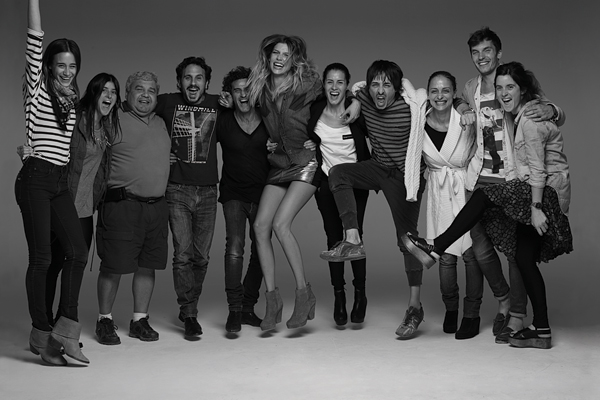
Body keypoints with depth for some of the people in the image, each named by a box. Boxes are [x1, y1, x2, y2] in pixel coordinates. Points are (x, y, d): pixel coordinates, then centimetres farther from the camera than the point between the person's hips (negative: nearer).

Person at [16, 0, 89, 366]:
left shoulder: (73, 100, 16)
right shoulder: (37, 89, -1)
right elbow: (35, 42, -10)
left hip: (61, 181, 6)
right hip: (36, 178, -6)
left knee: (78, 251, -1)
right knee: (41, 258, -4)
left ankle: (64, 330, 4)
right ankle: (42, 336, 4)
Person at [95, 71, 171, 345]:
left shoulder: (161, 123, 18)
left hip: (156, 206, 6)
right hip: (121, 205, -6)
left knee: (148, 265, 9)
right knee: (113, 266, -2)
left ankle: (140, 319, 20)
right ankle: (104, 320, 13)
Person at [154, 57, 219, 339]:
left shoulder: (217, 105, 6)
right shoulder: (167, 103, 1)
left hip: (207, 190, 2)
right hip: (177, 190, -2)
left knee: (201, 256, 8)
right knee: (183, 254, -7)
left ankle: (189, 306, 26)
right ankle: (189, 315, 0)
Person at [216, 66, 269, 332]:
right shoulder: (222, 121, -4)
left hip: (262, 194, 2)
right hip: (233, 193, -2)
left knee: (260, 251, 6)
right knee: (235, 245, -19)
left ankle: (248, 308, 20)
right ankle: (234, 309, -15)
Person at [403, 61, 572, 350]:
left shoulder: (531, 118, -15)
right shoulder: (513, 115, 14)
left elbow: (538, 168, -18)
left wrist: (536, 207, -21)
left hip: (549, 189, -10)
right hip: (533, 191, 10)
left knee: (483, 197, -17)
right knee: (524, 258, 7)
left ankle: (435, 249, -10)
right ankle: (540, 331, 10)